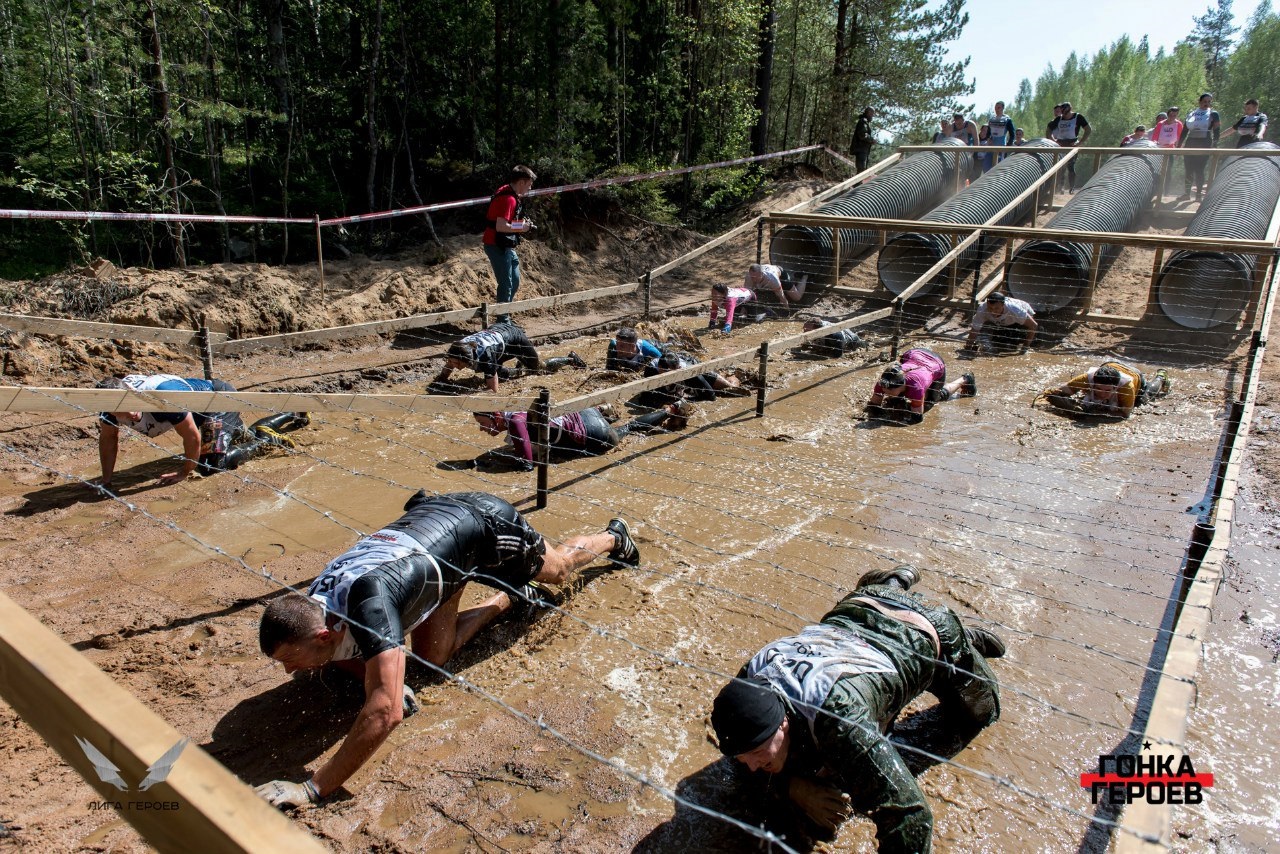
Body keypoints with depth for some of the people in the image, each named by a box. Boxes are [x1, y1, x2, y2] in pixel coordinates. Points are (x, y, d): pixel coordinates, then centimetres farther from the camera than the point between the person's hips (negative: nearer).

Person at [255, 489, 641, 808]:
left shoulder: (367, 599, -43)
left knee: (559, 568, 22)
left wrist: (311, 789, -42)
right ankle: (509, 598, 27)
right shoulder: (315, 603, -18)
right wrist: (379, 677, -15)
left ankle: (613, 536, 53)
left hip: (484, 523, -6)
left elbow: (386, 711, -46)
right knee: (432, 657, 4)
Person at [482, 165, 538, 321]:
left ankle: (503, 314, 26)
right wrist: (522, 228, -16)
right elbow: (501, 226, -28)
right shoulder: (509, 199, -21)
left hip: (506, 246, 10)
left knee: (515, 281, 16)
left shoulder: (507, 192, 11)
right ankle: (503, 320, 5)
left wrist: (522, 223, 10)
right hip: (498, 246, -10)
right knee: (506, 284, -4)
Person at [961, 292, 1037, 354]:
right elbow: (974, 331, -28)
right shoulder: (982, 310, -36)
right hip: (1002, 323, 3)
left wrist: (1024, 347, -31)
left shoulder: (1014, 309, -42)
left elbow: (1033, 325, -33)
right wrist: (968, 348, -36)